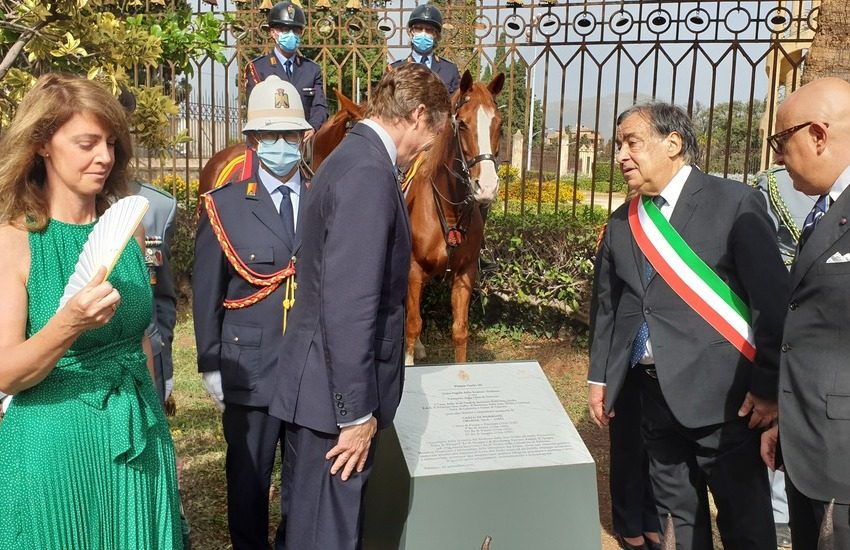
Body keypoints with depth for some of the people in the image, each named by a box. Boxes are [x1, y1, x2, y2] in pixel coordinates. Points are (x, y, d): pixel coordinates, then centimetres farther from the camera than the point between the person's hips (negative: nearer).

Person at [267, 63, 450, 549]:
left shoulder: (353, 156, 10)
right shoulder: (370, 173, -21)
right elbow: (348, 306, -26)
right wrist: (357, 412, -20)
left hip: (320, 383, 10)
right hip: (337, 397, -10)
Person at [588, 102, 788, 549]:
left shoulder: (734, 203, -7)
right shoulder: (621, 223, 10)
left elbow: (773, 299, -10)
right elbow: (606, 304, 16)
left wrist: (769, 386, -11)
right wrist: (599, 377, 14)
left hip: (719, 394, -5)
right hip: (655, 393, 6)